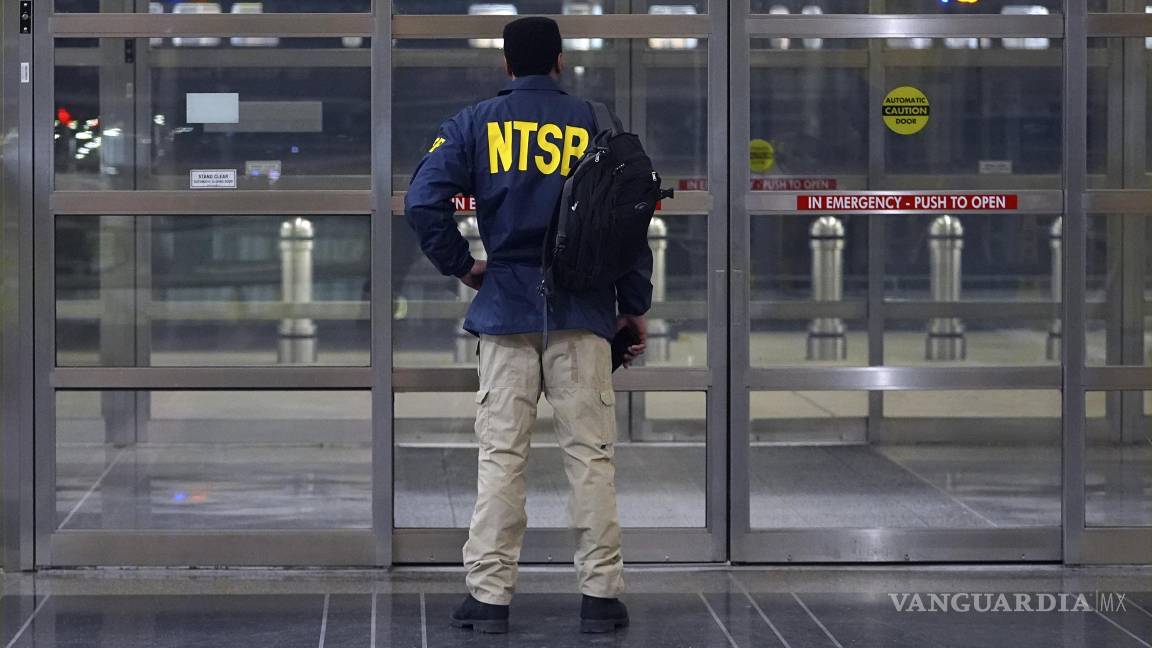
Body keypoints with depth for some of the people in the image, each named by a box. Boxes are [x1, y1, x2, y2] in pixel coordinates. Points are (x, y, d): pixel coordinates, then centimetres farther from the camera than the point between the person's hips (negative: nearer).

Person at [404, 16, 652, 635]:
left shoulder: (474, 124, 3)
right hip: (583, 308, 0)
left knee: (500, 455, 4)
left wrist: (461, 266, 6)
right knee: (590, 454, 2)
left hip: (507, 307, 1)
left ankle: (489, 595, 3)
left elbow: (423, 202, -7)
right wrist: (636, 306, 8)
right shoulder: (594, 123, 2)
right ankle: (601, 594, 3)